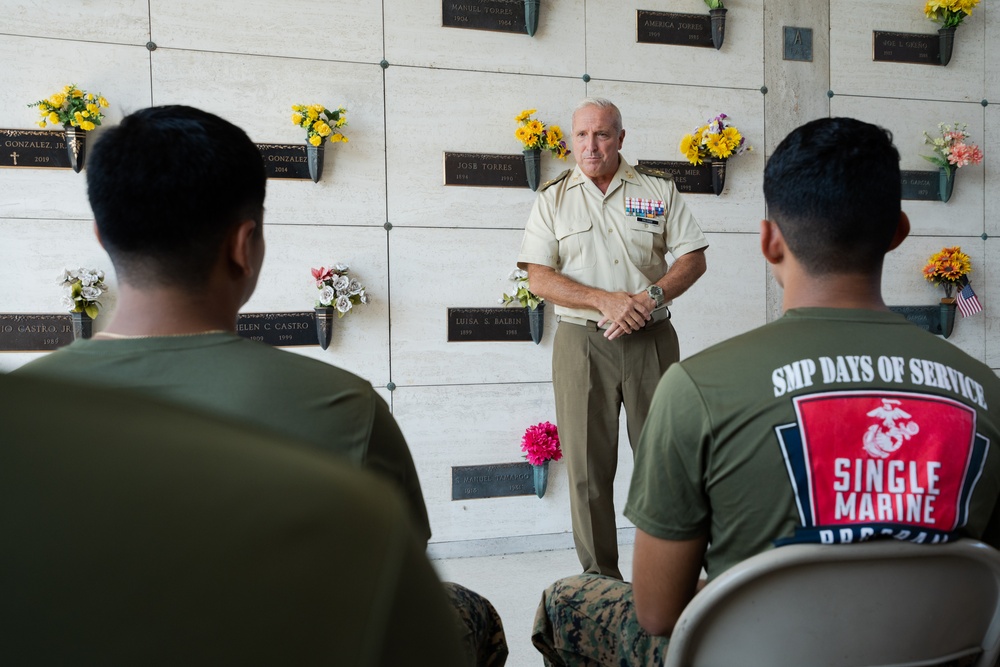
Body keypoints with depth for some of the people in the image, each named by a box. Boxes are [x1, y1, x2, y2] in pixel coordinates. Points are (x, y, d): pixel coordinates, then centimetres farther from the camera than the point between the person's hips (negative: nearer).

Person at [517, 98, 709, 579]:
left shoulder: (658, 189, 9)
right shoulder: (553, 198, 7)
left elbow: (694, 258, 7)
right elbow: (539, 277, -1)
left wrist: (651, 296, -11)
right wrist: (605, 300, -14)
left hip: (651, 338, 1)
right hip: (582, 341, 0)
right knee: (587, 464, 2)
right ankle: (600, 578, 13)